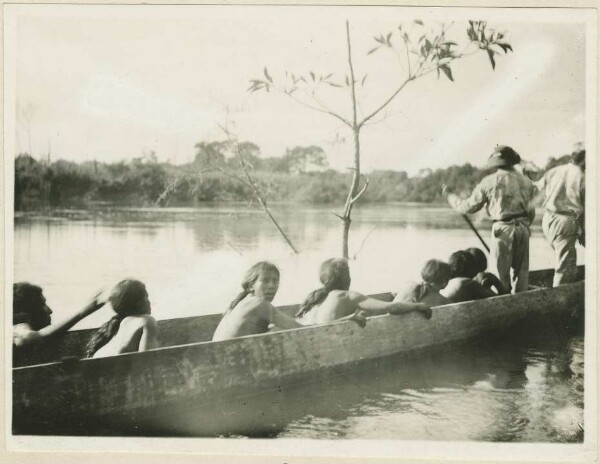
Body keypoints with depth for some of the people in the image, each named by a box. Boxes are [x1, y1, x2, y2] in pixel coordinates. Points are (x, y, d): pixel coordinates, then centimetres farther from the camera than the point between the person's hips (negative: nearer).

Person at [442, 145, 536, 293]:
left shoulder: (490, 181, -5)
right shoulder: (526, 181, 8)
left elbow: (468, 207, 1)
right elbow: (530, 211, 10)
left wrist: (450, 196, 15)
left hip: (503, 228, -4)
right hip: (523, 228, 4)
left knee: (501, 272, 3)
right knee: (521, 270, 12)